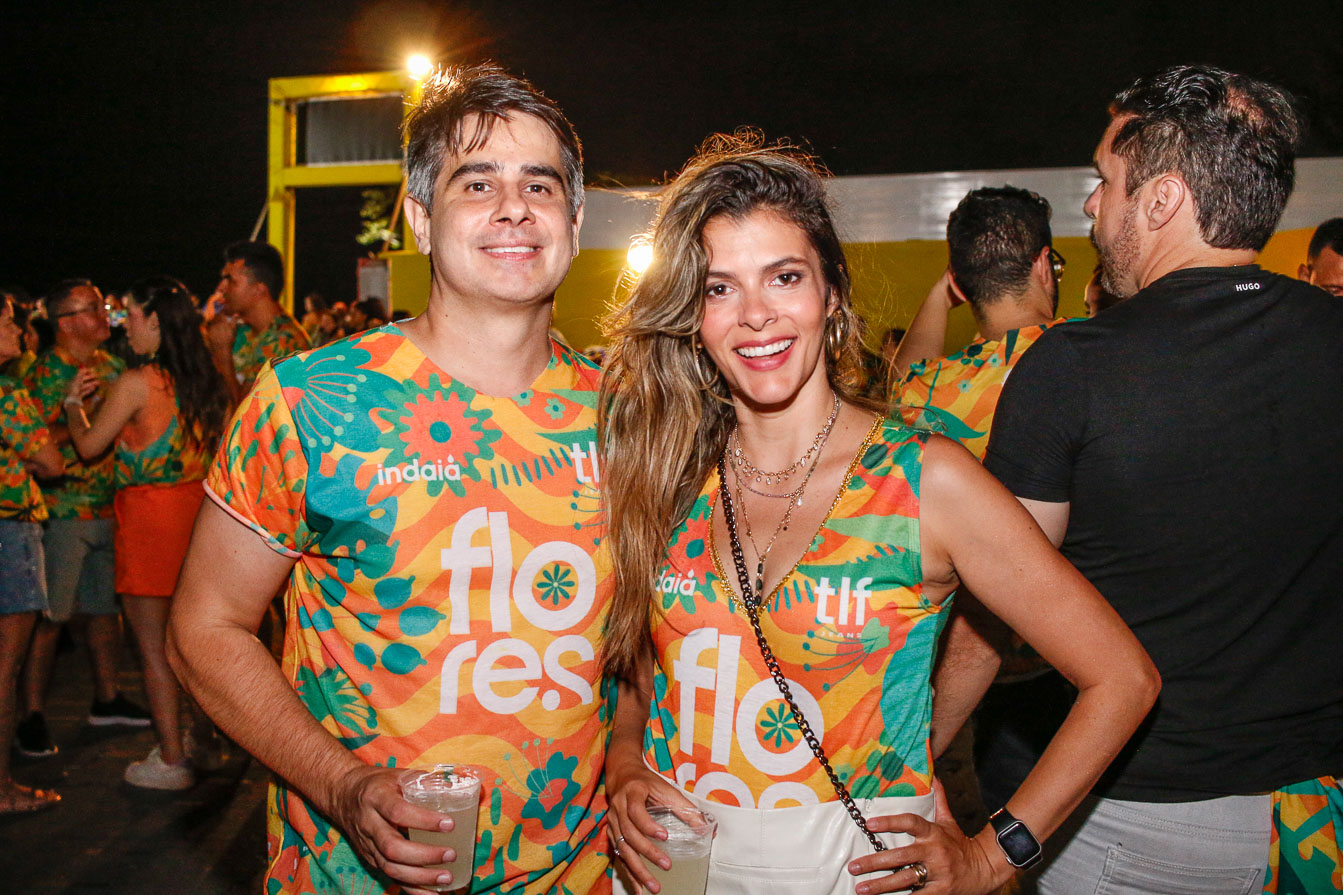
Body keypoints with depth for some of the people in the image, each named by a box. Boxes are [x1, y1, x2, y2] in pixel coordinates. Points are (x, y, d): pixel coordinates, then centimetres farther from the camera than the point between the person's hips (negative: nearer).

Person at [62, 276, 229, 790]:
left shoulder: (137, 383, -15)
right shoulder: (206, 380, 4)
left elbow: (88, 444, -4)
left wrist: (73, 403, 15)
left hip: (149, 512, -7)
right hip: (195, 505, 7)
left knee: (153, 644, 3)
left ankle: (171, 761, 9)